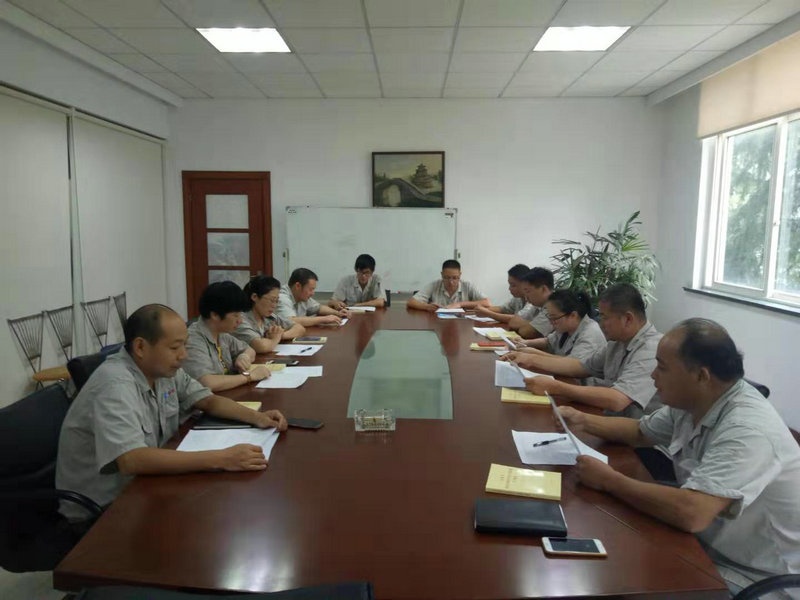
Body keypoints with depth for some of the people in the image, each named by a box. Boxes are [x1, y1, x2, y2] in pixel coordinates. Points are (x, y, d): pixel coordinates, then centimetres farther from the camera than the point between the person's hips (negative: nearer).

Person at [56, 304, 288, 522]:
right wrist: (221, 459, -41)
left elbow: (208, 400, 8)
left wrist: (256, 417, -10)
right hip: (100, 509, -7)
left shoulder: (164, 368, -3)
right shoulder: (116, 385, -28)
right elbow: (132, 461, -39)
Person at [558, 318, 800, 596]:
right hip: (704, 545, 7)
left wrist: (608, 480, -28)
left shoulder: (747, 430, -31)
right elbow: (640, 432, 15)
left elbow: (690, 513, -41)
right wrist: (584, 421, 0)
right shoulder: (691, 402, -4)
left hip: (747, 576, -7)